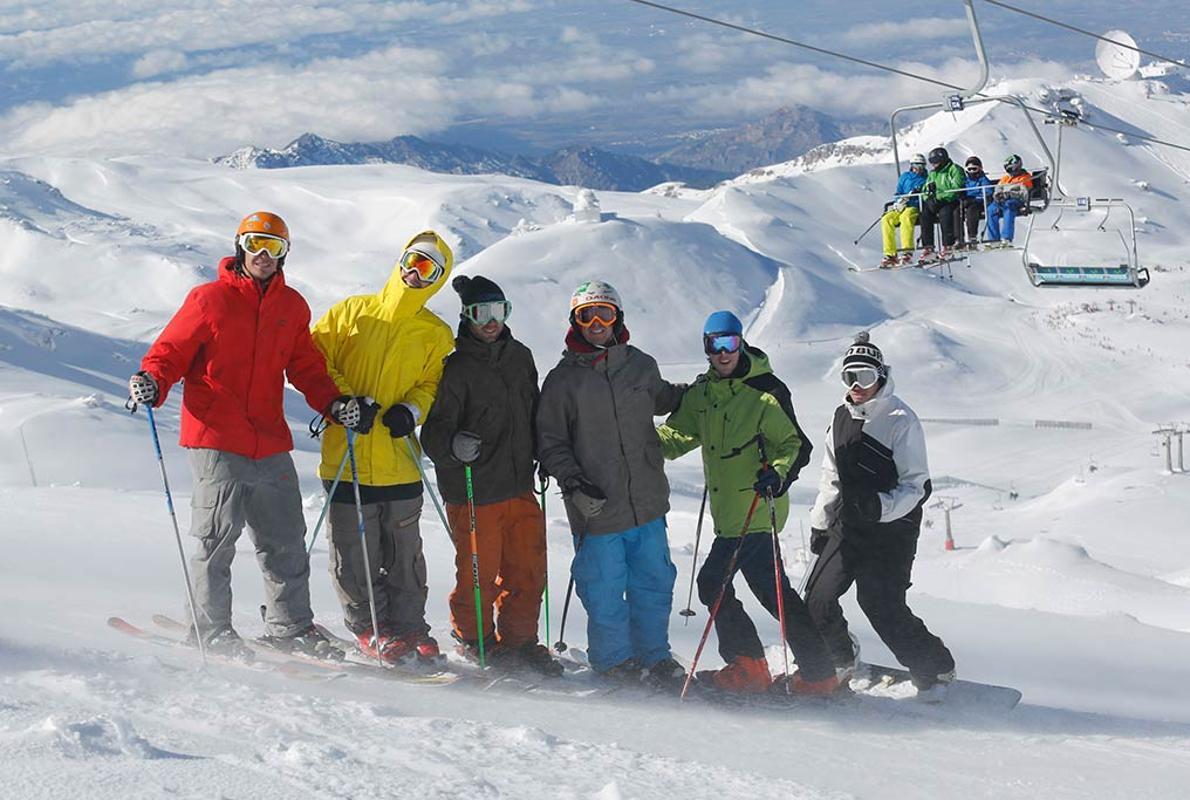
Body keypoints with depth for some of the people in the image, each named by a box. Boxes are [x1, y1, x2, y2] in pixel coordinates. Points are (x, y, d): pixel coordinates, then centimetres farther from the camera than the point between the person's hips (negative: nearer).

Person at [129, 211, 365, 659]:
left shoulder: (292, 307, 13)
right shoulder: (209, 299, -1)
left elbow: (305, 368, 20)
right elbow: (172, 351, 0)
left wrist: (333, 403, 4)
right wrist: (151, 382, -20)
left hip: (270, 445, 5)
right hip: (215, 441, -5)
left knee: (284, 539, 9)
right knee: (217, 537, -5)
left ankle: (290, 626, 20)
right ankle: (212, 629, 4)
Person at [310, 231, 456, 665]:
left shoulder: (437, 335, 7)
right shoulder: (352, 312, 1)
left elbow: (432, 384, 14)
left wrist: (410, 410, -7)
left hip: (399, 460, 2)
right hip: (345, 456, -2)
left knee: (404, 554, 8)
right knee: (353, 554, 1)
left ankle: (407, 627, 20)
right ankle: (370, 628, 14)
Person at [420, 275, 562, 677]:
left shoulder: (520, 357, 10)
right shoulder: (456, 368, -10)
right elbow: (434, 431, -15)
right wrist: (454, 445, -35)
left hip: (520, 487, 6)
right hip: (473, 493, -6)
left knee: (528, 571, 10)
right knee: (479, 575, 1)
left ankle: (519, 642, 24)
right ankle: (476, 644, 19)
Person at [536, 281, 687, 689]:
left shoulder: (641, 366, 8)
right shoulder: (563, 380, -1)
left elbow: (662, 399, 30)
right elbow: (550, 442, 1)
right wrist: (573, 484, -11)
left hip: (647, 503, 3)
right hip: (597, 509, -3)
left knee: (653, 584, 10)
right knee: (605, 594, 2)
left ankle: (654, 657, 26)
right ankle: (615, 662, 19)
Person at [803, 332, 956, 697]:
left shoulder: (899, 420, -11)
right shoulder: (842, 418, 11)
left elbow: (916, 486, -12)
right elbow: (831, 477, 21)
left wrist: (881, 506, -28)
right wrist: (820, 523, 21)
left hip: (891, 532, -7)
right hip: (847, 527, 7)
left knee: (883, 607, -14)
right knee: (818, 598, 2)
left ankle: (937, 672, 0)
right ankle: (840, 661, 27)